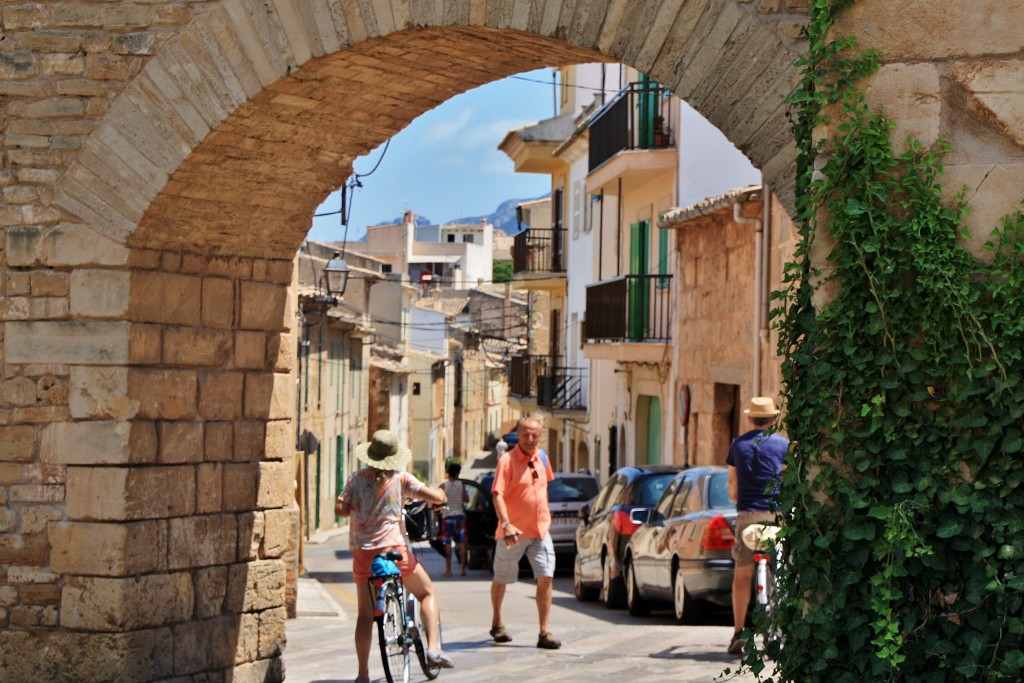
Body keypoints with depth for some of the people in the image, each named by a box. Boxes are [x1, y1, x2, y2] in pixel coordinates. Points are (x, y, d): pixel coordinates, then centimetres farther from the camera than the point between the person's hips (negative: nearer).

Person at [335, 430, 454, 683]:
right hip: (395, 549, -2)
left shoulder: (356, 479, 1)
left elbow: (340, 509, -4)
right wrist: (438, 495, 16)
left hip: (363, 552, 2)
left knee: (365, 613, 12)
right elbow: (437, 497, -7)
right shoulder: (400, 478, -4)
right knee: (427, 593, 18)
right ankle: (433, 648, 0)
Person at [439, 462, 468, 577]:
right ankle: (463, 569, 6)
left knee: (447, 544, 1)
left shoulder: (443, 486, -6)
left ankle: (448, 569, -3)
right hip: (460, 515, 2)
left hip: (448, 516, -2)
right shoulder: (461, 485, -1)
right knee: (461, 543, 7)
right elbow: (466, 499, 5)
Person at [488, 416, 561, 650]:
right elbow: (498, 494, -22)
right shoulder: (508, 460, -13)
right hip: (513, 531, -4)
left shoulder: (542, 457, 6)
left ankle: (544, 633, -8)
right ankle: (497, 623, 33)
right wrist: (506, 524, -34)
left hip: (540, 530, 4)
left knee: (546, 578, -8)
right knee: (501, 579, 12)